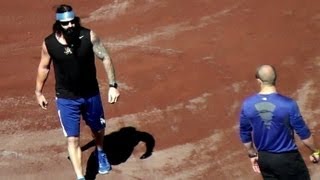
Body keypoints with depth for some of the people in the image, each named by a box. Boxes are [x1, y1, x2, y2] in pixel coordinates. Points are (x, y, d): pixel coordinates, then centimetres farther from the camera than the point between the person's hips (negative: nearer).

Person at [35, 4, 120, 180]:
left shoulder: (89, 36, -19)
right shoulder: (49, 43, -16)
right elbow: (44, 67, 1)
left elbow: (105, 58, -9)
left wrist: (113, 85, -14)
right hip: (66, 99, -1)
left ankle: (100, 153, 56)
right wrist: (38, 92, 9)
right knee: (72, 139, -4)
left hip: (91, 94, 2)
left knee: (98, 129, 24)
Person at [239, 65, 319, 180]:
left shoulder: (247, 105, -9)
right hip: (287, 157, -4)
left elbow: (244, 134, 3)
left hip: (264, 158, 4)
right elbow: (303, 133, -11)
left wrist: (252, 155, 18)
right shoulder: (288, 104, -20)